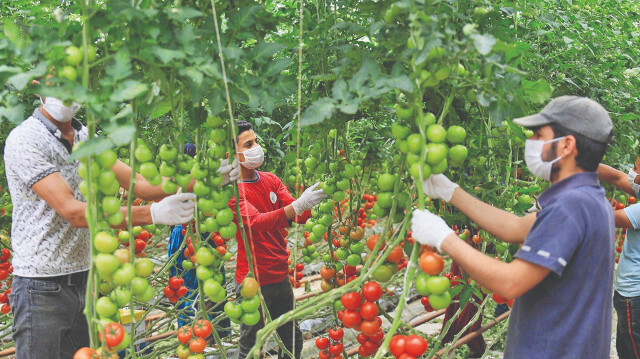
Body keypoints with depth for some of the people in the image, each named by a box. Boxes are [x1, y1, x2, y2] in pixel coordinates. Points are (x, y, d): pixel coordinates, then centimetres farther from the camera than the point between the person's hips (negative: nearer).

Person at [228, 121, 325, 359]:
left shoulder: (271, 180, 8)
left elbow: (299, 216, 2)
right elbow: (257, 222, -29)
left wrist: (316, 200, -18)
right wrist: (298, 205, -40)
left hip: (280, 276, 7)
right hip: (254, 283, -7)